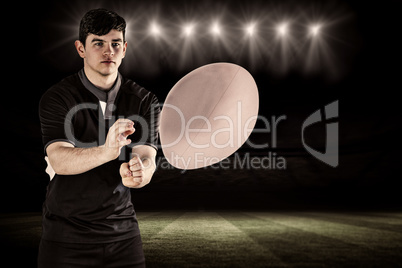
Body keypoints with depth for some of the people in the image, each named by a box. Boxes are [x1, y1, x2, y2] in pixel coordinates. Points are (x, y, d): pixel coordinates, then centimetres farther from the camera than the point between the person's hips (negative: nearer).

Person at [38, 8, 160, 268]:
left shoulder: (145, 101, -3)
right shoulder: (57, 98, -11)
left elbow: (146, 157, -15)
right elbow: (59, 160, -25)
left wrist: (139, 173, -39)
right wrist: (106, 151, -44)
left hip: (123, 230, 3)